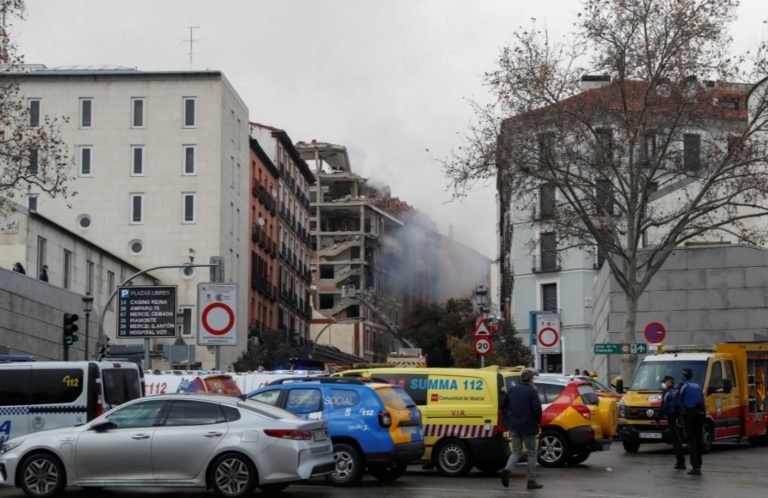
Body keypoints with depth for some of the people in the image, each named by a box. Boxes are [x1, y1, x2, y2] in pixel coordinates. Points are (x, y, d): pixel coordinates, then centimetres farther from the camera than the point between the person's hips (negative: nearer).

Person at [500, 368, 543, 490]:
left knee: (516, 451, 14)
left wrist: (508, 419, 16)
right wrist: (538, 421, -1)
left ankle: (507, 469, -15)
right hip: (528, 426, -5)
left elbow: (503, 404, 8)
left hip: (514, 426, 5)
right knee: (531, 452, 10)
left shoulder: (512, 389, 5)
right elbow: (537, 408, -19)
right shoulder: (531, 391, -12)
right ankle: (531, 481, 12)